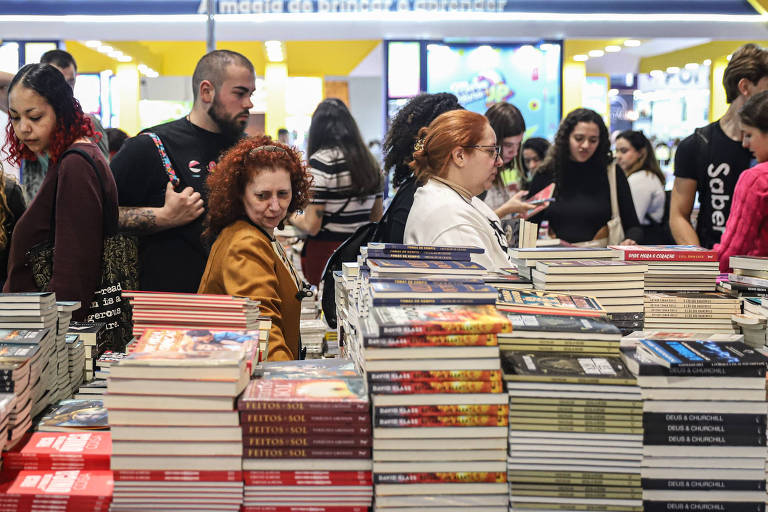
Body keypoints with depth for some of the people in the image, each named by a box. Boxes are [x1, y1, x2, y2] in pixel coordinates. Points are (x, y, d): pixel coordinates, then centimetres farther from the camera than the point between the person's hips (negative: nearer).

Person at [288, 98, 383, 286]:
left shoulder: (321, 161, -11)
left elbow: (312, 225, -13)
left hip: (325, 255, -6)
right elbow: (377, 218, 15)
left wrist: (291, 217, 6)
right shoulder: (370, 161, 8)